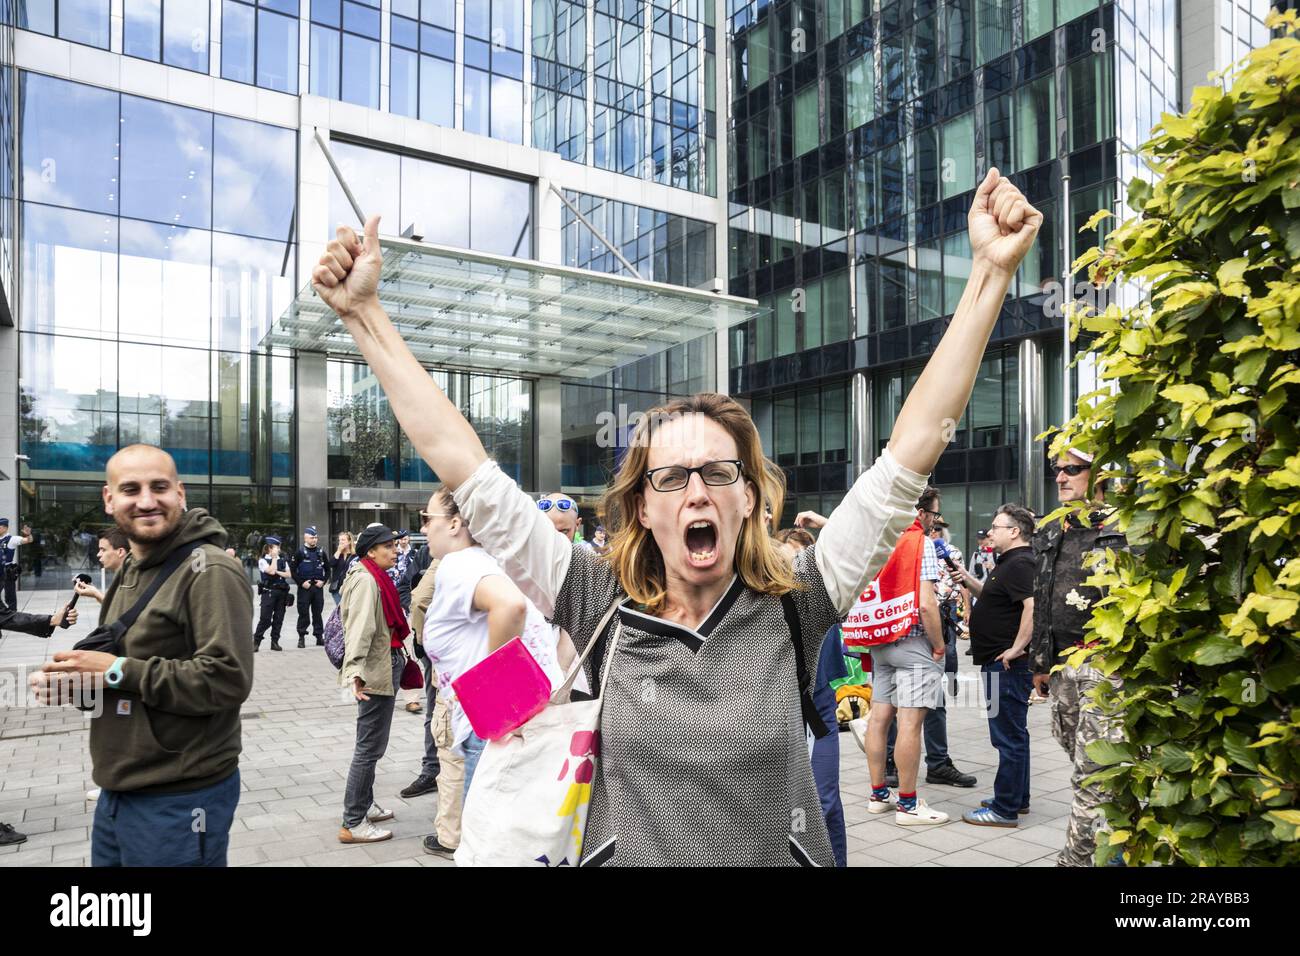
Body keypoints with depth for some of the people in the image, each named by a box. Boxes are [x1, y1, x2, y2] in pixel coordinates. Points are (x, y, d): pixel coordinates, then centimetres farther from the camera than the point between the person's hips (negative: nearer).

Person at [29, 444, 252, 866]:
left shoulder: (210, 570, -18)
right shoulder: (132, 571, 13)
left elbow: (228, 678, -26)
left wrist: (117, 670, -22)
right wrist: (71, 680, 1)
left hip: (180, 801, -9)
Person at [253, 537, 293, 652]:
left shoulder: (283, 561, 15)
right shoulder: (262, 560, 0)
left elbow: (289, 574, 4)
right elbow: (271, 571, -16)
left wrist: (278, 572, -9)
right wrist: (274, 557, -6)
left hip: (281, 592, 5)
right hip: (269, 592, -5)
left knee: (279, 618, 4)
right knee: (265, 618, -9)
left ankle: (275, 642, 11)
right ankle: (256, 642, 0)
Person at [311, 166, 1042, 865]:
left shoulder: (792, 608, -13)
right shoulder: (605, 611, -13)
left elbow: (912, 448, -17)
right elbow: (467, 469, -14)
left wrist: (990, 273, -21)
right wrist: (364, 311, -13)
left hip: (783, 852, 0)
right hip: (623, 851, 0)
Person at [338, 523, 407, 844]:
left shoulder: (377, 578, 15)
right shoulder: (366, 580, -18)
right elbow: (360, 628, -30)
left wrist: (398, 654, 34)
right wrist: (355, 670, -40)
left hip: (384, 667, 11)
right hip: (375, 673, -11)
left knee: (370, 744, 20)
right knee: (370, 746, -5)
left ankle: (365, 805, 34)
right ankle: (352, 824, 2)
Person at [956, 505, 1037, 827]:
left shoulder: (1020, 564, -17)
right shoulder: (1009, 562, 16)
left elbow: (1033, 606, -30)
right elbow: (996, 597, 27)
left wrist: (1016, 648, -26)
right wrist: (969, 580, 13)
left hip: (1007, 664, -11)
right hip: (1000, 664, 11)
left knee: (1009, 736, -3)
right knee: (1012, 733, 19)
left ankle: (1005, 809, 4)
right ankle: (1017, 798, 30)